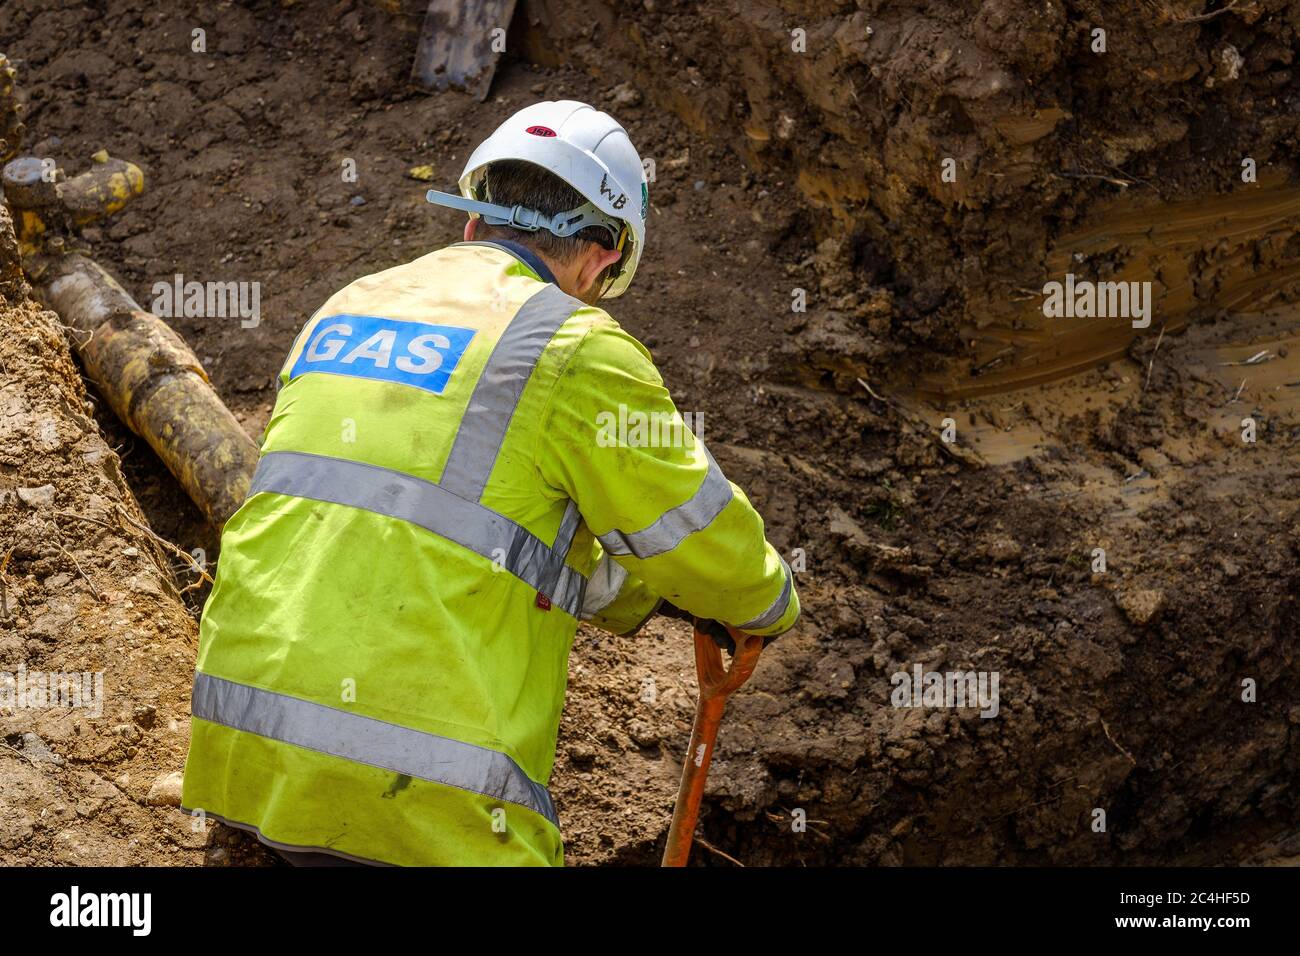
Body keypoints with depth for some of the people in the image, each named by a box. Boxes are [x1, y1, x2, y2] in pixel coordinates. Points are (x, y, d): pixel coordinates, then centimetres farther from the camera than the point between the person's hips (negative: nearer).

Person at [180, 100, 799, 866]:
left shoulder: (346, 310, 18)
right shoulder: (574, 348, -3)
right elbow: (704, 536, 7)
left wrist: (629, 597, 40)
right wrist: (774, 603, 30)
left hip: (246, 741, 7)